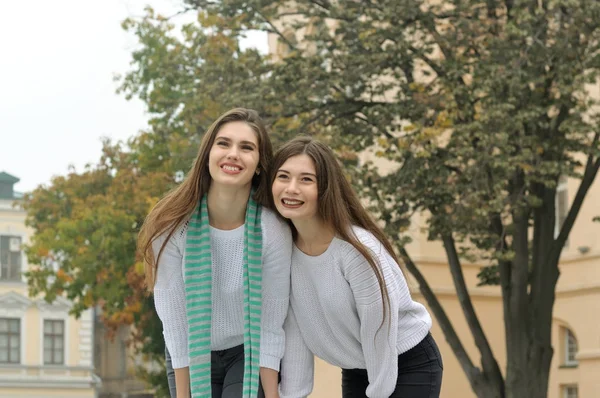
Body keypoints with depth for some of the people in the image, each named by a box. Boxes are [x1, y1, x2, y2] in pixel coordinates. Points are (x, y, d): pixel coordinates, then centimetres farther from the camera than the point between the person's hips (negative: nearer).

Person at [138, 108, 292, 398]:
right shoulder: (172, 226, -19)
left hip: (250, 354, -1)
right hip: (192, 357, 1)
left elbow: (271, 325, -13)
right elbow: (174, 320, -14)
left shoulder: (273, 232, -20)